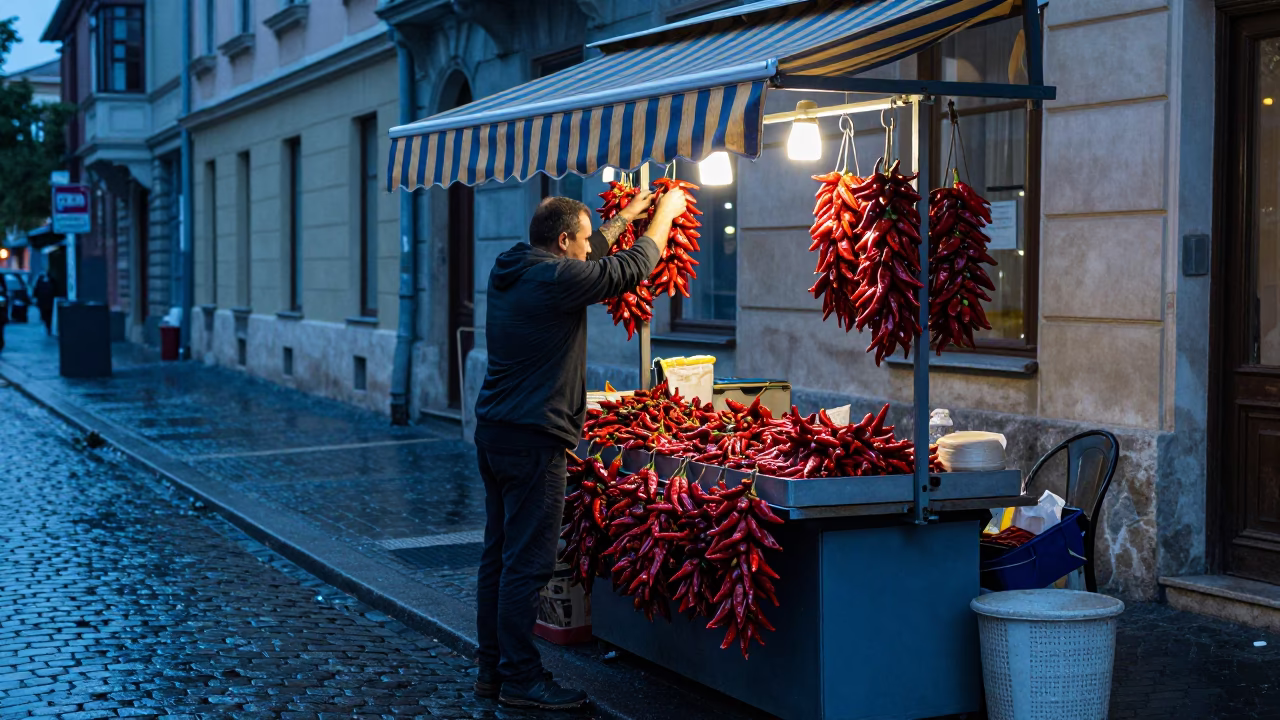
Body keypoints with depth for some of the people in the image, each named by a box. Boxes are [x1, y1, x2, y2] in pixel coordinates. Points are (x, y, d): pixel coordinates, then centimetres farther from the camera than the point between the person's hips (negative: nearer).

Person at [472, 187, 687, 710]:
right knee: (527, 563, -3)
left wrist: (627, 216, 34)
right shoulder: (557, 279, -16)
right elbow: (634, 266, -3)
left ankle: (492, 669, 21)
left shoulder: (509, 271, 9)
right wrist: (666, 211, 13)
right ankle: (520, 678, 2)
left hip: (493, 431, 10)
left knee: (499, 555, 14)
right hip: (532, 439, -10)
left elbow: (589, 257, 26)